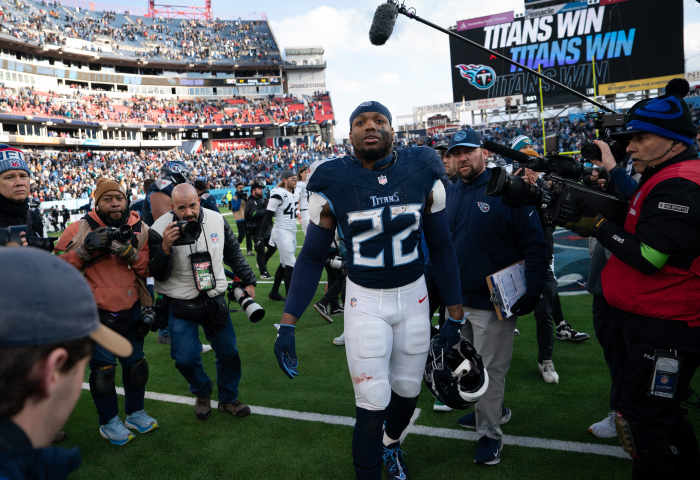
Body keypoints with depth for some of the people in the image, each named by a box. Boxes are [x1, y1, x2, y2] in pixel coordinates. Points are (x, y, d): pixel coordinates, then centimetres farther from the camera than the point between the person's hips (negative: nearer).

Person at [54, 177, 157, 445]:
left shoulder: (139, 229, 0)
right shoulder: (80, 229, -8)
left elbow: (146, 268, -2)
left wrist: (129, 250, -20)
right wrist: (86, 248, -22)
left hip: (131, 310, 4)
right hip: (96, 313, -3)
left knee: (135, 364, 17)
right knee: (103, 369, 3)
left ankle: (135, 413, 38)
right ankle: (108, 421, 25)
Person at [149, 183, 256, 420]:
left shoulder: (217, 220, -4)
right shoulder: (160, 230, -14)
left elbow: (234, 254, 11)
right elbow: (158, 275, -13)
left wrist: (248, 281, 13)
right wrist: (165, 247, -29)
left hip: (214, 300, 3)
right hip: (181, 305, -3)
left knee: (229, 352, 8)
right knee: (186, 358, -5)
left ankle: (228, 399, 31)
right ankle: (202, 394, 27)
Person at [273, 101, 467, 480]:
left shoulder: (423, 175, -8)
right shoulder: (333, 184, -13)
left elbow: (441, 246, 1)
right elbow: (312, 257, -6)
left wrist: (455, 314, 2)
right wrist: (287, 324, -13)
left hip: (413, 296, 3)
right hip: (364, 302, -2)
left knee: (408, 391, 17)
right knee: (373, 404, -3)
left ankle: (391, 442, 51)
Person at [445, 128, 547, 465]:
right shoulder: (447, 194, 6)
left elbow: (534, 245, -13)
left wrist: (530, 295, -16)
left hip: (493, 302, -6)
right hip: (456, 299, 6)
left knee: (490, 369, 4)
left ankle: (489, 433, 22)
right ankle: (493, 410, 41)